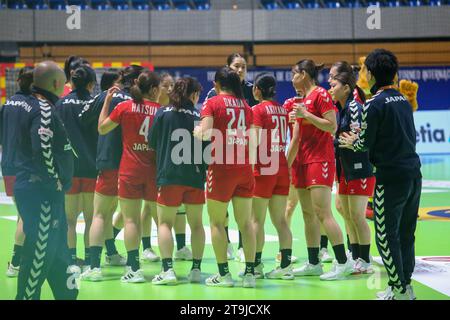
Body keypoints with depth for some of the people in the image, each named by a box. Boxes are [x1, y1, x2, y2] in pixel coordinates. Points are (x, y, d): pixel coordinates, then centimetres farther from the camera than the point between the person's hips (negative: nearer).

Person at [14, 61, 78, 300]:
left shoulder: (29, 105, 13)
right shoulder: (44, 110, -17)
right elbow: (43, 151, -26)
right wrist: (56, 182, -16)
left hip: (32, 188, 10)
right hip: (42, 193, -10)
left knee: (57, 248, 19)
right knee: (39, 253, -4)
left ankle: (67, 292, 29)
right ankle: (27, 295, 3)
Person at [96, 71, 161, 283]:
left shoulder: (125, 107, -3)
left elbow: (102, 129, 6)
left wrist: (107, 101, 12)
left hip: (130, 169, -1)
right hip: (154, 170, 1)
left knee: (131, 219, 2)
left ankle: (134, 268, -3)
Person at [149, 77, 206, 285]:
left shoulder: (163, 114, -2)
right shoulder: (199, 116, 0)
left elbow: (151, 142, 2)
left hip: (169, 176, -1)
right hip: (196, 177, 2)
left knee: (165, 223, 3)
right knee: (196, 224, 13)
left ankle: (167, 269, -8)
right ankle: (196, 269, 12)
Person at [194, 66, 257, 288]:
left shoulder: (212, 103, -3)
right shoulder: (245, 105, 10)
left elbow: (205, 133, -15)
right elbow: (252, 141, 10)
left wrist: (195, 131, 5)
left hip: (222, 167, -4)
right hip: (244, 167, 4)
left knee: (217, 222, 6)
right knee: (245, 222, 7)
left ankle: (223, 273, 6)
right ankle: (250, 273, 7)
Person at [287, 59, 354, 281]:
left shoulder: (321, 94, -6)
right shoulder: (303, 101, 19)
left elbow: (332, 127, -16)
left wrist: (306, 115, -17)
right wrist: (286, 165, 19)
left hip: (320, 160, -9)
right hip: (304, 162, 9)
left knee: (322, 213, -13)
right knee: (308, 214, 8)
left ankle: (342, 262, -10)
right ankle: (313, 264, 13)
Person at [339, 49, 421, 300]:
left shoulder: (374, 104, -11)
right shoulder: (404, 100, 12)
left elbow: (367, 142, -9)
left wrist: (352, 143, 15)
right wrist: (361, 140, 19)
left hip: (391, 176, -8)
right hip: (413, 172, 8)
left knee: (386, 236, 0)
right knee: (406, 234, 14)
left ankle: (400, 291, 1)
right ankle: (406, 286, 21)